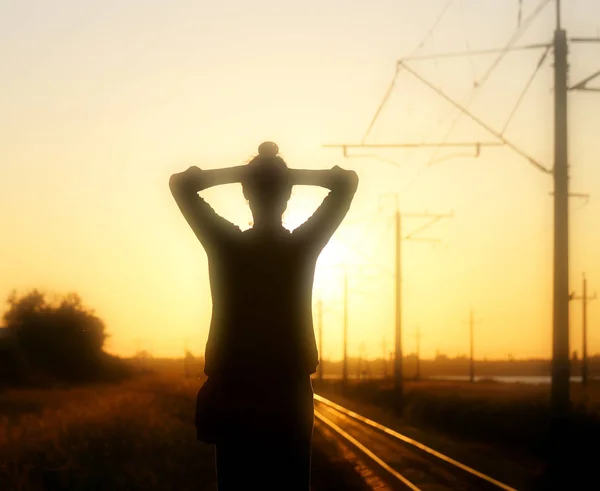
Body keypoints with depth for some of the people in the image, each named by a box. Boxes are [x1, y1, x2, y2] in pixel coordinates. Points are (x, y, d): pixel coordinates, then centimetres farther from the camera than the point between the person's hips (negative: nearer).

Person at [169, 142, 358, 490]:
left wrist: (238, 173, 3)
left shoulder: (226, 244, -6)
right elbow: (347, 181, 7)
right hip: (289, 399, 0)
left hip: (233, 398, 0)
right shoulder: (304, 245, -4)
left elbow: (180, 183, 5)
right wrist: (290, 174, 4)